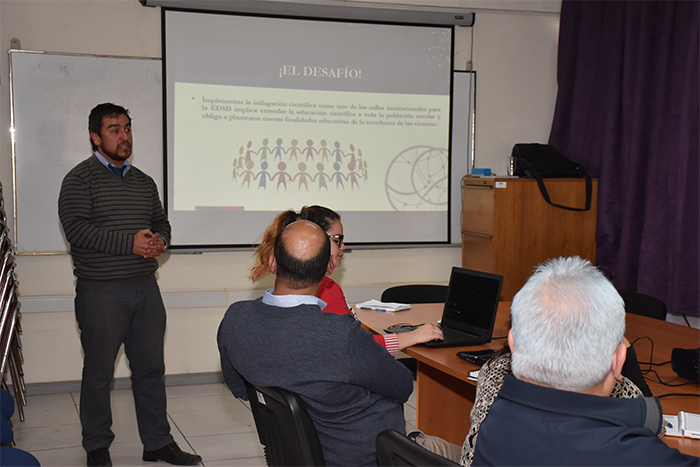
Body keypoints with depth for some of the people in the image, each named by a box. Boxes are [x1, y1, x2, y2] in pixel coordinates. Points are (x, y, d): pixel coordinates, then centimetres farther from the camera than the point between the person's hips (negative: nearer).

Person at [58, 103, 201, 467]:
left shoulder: (144, 182, 16)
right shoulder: (80, 179, -4)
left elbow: (161, 222, 21)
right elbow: (76, 229, -15)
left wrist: (159, 240, -3)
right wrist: (130, 242, -20)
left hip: (145, 287, 5)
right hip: (100, 291, -5)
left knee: (151, 367, 9)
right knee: (99, 372, 5)